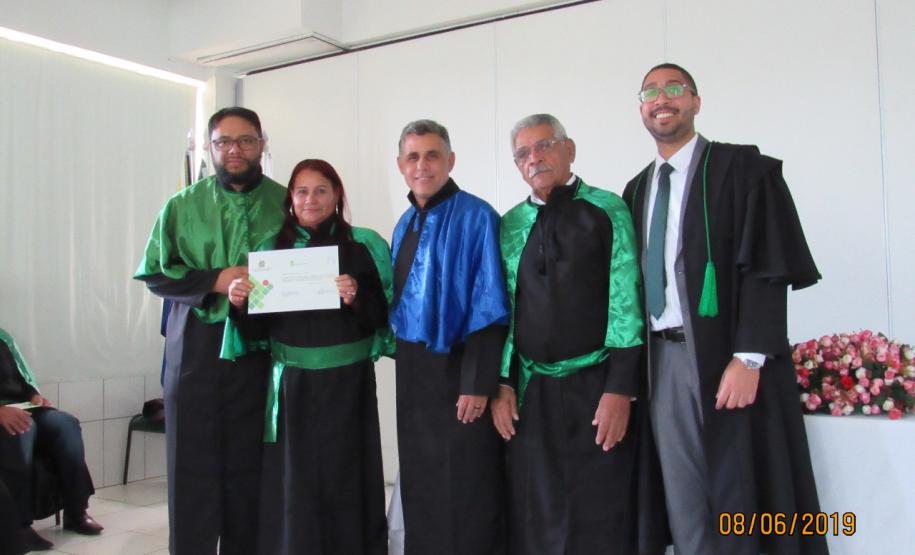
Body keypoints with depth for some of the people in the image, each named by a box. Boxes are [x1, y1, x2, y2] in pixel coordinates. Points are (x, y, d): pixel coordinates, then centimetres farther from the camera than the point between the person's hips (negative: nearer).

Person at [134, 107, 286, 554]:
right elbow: (154, 273, 3)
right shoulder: (182, 206, 6)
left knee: (248, 461, 7)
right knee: (192, 458, 5)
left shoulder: (287, 205, 4)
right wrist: (215, 281, -11)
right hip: (195, 348, 1)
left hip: (260, 348, 0)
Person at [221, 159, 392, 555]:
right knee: (292, 484, 6)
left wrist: (357, 298, -21)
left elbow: (385, 314, -4)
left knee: (344, 479, 4)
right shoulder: (272, 248, 7)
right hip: (291, 385, 2)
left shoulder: (364, 245, -1)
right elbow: (257, 329, 8)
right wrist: (240, 304, -11)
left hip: (347, 384, -2)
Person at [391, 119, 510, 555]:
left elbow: (487, 308, -17)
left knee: (465, 488, 3)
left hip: (456, 368, -7)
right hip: (413, 371, 7)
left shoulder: (476, 217, -12)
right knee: (420, 484, 16)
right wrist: (401, 352, 10)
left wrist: (477, 383, -20)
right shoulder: (405, 224, 11)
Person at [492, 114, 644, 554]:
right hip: (529, 391, 4)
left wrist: (620, 389, -12)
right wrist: (502, 385, 4)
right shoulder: (511, 225, 10)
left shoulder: (607, 209, -2)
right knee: (535, 516, 10)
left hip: (595, 387, -3)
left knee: (599, 516, 3)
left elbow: (627, 304, -7)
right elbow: (503, 310, 11)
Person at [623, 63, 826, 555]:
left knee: (738, 499, 3)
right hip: (661, 360, 5)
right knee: (683, 501, 11)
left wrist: (748, 358, -18)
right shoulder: (637, 189, 15)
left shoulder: (741, 167, -2)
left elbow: (767, 268, -10)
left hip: (723, 355, -5)